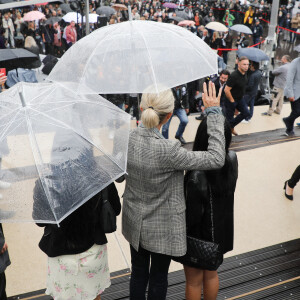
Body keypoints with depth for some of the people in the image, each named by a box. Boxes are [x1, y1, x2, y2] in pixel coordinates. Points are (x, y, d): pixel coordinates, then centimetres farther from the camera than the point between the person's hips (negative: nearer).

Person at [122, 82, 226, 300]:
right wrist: (214, 112, -22)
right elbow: (216, 159, -26)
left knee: (138, 274, 25)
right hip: (162, 228, -5)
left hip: (135, 223, 5)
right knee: (158, 278, 21)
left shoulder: (128, 139, -16)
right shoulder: (168, 151, -33)